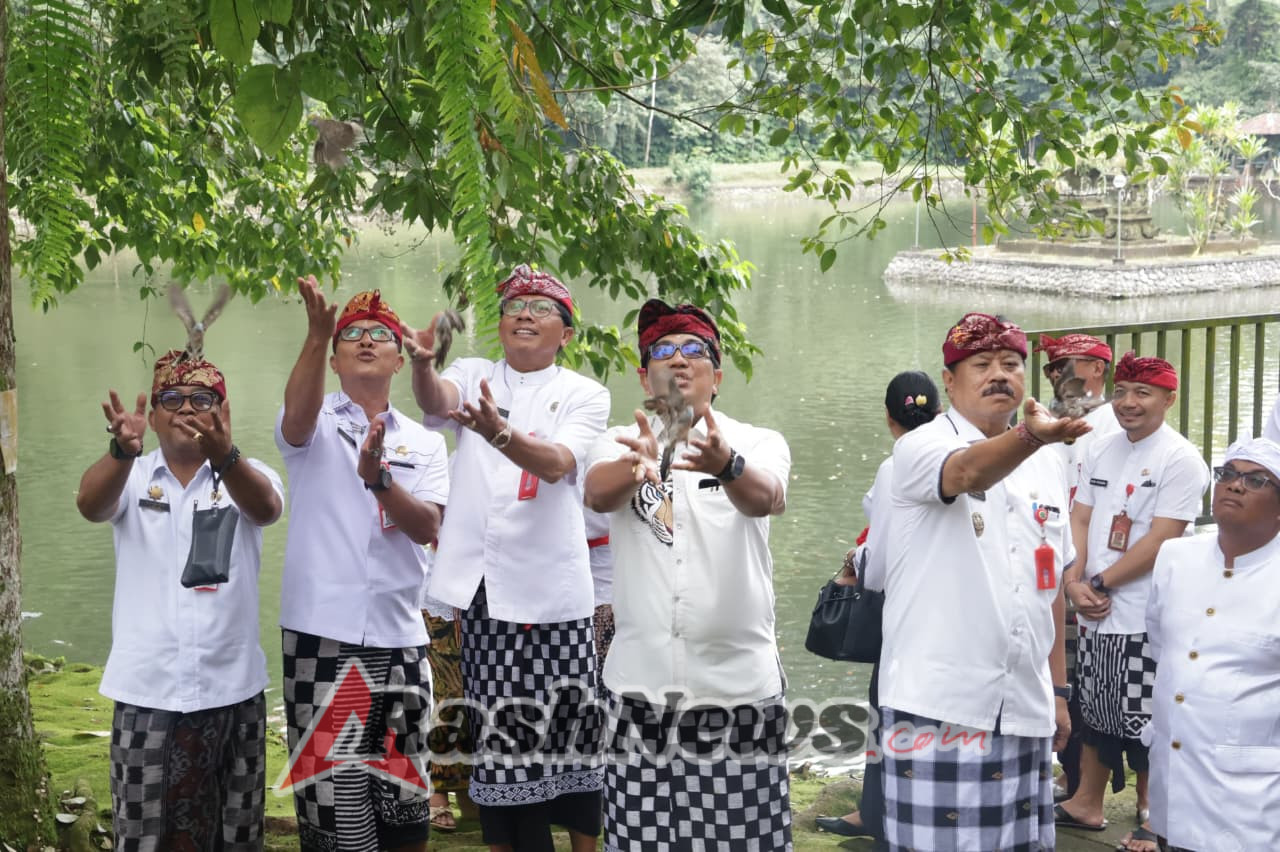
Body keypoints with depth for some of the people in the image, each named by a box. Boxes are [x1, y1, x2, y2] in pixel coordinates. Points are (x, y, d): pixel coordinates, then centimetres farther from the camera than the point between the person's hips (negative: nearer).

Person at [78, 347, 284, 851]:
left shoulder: (247, 475, 2)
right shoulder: (130, 477, 3)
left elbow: (266, 508, -21)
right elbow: (90, 505, -18)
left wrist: (223, 455, -42)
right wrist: (123, 450, -40)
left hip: (232, 687, 0)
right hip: (146, 690, 0)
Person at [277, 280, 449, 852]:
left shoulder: (424, 443, 12)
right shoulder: (317, 423, 4)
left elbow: (427, 528, -3)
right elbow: (297, 415, -22)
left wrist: (380, 480, -22)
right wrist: (317, 333, -38)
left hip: (399, 637, 3)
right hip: (322, 633, -3)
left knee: (403, 796, 7)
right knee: (333, 792, -2)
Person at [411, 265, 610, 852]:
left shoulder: (584, 395, 4)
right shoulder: (473, 375, 10)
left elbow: (557, 463, -14)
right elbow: (436, 401, -14)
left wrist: (497, 431, -33)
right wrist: (421, 364, -37)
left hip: (550, 584, -2)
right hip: (482, 583, 2)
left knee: (567, 726, 0)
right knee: (496, 734, 6)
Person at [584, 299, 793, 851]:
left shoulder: (759, 443, 4)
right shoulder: (621, 444, 7)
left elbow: (766, 497, -20)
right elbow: (598, 494, -16)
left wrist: (726, 464, -43)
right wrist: (638, 467, -40)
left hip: (740, 684, -1)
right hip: (641, 687, 1)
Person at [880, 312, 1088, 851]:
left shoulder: (1048, 465, 13)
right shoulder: (920, 448, -6)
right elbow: (970, 471, -31)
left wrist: (1058, 690, 18)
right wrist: (1032, 434, -50)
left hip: (1025, 708, 6)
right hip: (940, 705, -6)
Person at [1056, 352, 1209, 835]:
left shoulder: (1180, 460, -11)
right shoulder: (1102, 452, 9)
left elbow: (1161, 540, -16)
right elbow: (1080, 519, 9)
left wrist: (1100, 584, -12)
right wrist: (1075, 581, -7)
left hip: (1145, 620, -6)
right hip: (1095, 613, 6)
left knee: (1143, 723, 1)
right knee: (1096, 715, 17)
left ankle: (1149, 815, 16)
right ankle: (1086, 804, 30)